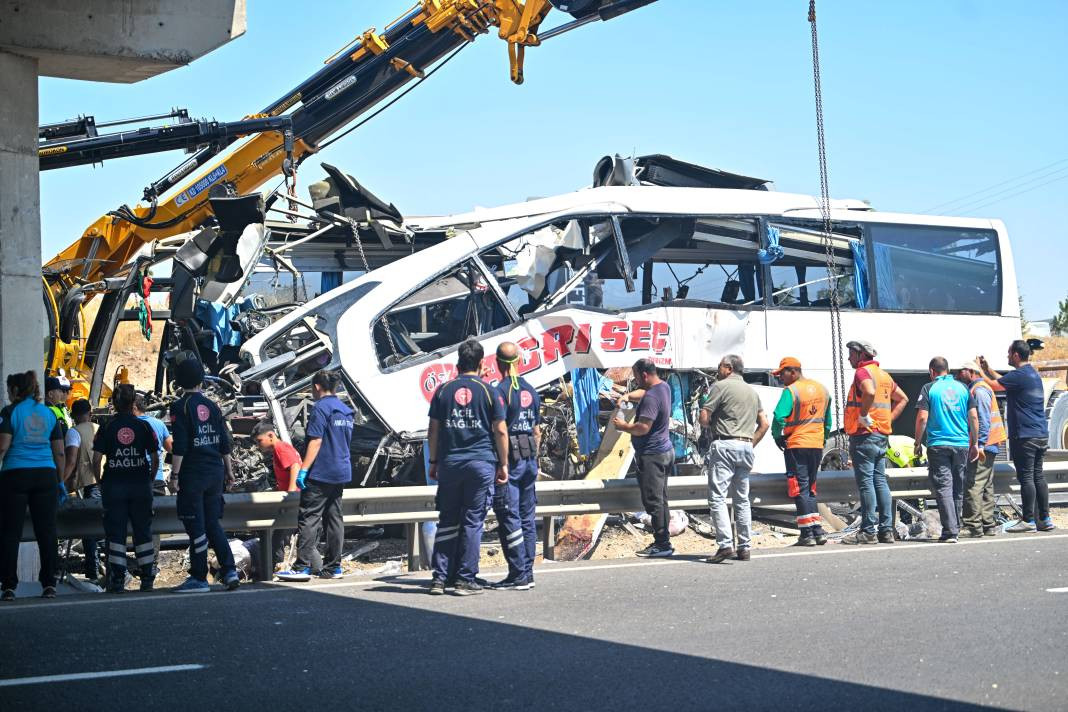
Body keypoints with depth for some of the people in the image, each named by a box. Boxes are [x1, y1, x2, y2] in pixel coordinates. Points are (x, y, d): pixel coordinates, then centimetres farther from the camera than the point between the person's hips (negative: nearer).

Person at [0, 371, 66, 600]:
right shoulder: (48, 413, 11)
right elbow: (59, 453, 11)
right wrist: (60, 482, 17)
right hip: (45, 475, 4)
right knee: (46, 530, 5)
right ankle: (49, 584, 5)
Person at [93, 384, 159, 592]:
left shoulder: (106, 428, -3)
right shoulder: (144, 426, -1)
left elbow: (96, 460, -6)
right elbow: (155, 458, 0)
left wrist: (100, 482, 7)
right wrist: (149, 480, 12)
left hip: (114, 486, -1)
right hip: (140, 485, 1)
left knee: (115, 533, 3)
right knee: (143, 531, 9)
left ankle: (117, 579, -1)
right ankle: (147, 579, 9)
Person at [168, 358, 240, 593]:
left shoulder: (180, 407, -7)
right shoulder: (212, 406, 10)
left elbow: (179, 446, -14)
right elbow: (224, 442, 11)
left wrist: (174, 474, -12)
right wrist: (228, 470, 18)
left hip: (192, 474, -6)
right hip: (215, 472, 6)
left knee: (196, 527, -1)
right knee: (213, 524, 12)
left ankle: (199, 578, 3)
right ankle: (230, 571, 4)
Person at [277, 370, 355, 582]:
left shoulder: (321, 408, -11)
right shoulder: (345, 410, 15)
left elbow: (316, 441, -17)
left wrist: (303, 469, -17)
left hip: (321, 474, -8)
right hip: (342, 472, 8)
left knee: (309, 519, -7)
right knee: (334, 518, 10)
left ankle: (302, 567, -10)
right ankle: (333, 567, 12)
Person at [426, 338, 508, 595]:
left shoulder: (443, 390, 6)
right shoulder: (489, 391, -1)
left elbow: (433, 431, 7)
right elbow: (500, 431, -3)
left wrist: (433, 462, 16)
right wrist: (503, 464, 4)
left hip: (449, 464, 2)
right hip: (481, 463, -2)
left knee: (447, 521, 9)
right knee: (472, 522, 2)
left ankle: (440, 577, 7)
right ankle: (465, 579, 3)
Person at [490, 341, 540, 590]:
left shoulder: (501, 390, -11)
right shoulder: (531, 391, 12)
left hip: (510, 459, -7)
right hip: (529, 459, 7)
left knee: (509, 519, -4)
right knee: (527, 518, 11)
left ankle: (518, 575, -5)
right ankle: (527, 572, 14)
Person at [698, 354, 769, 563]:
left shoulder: (721, 386, -3)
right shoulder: (752, 391, 19)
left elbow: (703, 418, -9)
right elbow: (764, 424, 17)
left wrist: (711, 427, 11)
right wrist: (751, 444, 17)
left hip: (724, 446, -7)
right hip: (746, 447, 7)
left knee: (717, 497, -8)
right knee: (742, 499, 12)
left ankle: (725, 544, -18)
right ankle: (744, 548, 12)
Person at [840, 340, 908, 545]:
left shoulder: (863, 372, -10)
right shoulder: (884, 375, 18)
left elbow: (869, 392, -32)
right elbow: (903, 399, 26)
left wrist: (864, 415, -20)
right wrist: (888, 419, 17)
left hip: (864, 435, -9)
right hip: (882, 436, 9)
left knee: (866, 482, -7)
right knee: (880, 482, 10)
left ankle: (867, 531, -6)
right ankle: (886, 530, 10)